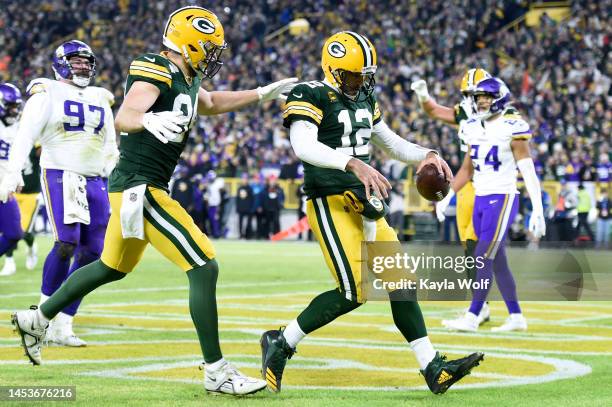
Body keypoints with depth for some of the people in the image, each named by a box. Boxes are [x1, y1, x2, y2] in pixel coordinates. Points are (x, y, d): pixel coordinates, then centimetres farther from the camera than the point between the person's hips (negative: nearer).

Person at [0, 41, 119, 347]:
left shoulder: (100, 99, 18)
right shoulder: (47, 93, 0)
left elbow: (110, 146, 23)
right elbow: (26, 134, -8)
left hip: (95, 181, 6)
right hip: (60, 175, -6)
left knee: (91, 252, -1)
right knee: (67, 243, -21)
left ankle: (61, 326, 4)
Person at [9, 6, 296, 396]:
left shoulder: (186, 82, 12)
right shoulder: (157, 74, -16)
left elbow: (211, 103, 35)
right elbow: (124, 118, -32)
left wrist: (262, 94, 35)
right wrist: (150, 121, -54)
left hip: (133, 188, 11)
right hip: (139, 188, -11)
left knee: (112, 268, 29)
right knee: (204, 268, -13)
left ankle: (37, 318, 44)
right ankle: (216, 371, -8)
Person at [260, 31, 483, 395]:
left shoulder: (364, 99, 15)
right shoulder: (312, 97, -11)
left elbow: (392, 143, 25)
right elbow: (304, 146, -28)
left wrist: (427, 155, 5)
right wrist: (354, 164, -40)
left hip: (363, 202, 8)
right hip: (330, 203, -8)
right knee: (355, 291, -13)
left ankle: (433, 369, 4)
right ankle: (280, 343, 3)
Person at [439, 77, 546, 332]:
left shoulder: (511, 129, -10)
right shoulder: (475, 129, 10)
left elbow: (528, 171, -11)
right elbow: (467, 170, 20)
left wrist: (538, 211, -15)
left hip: (502, 199, -7)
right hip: (480, 200, 7)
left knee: (483, 258, -11)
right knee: (497, 262, 9)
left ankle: (472, 317, -10)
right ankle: (516, 317, 15)